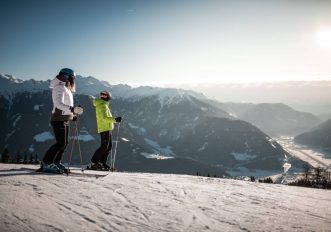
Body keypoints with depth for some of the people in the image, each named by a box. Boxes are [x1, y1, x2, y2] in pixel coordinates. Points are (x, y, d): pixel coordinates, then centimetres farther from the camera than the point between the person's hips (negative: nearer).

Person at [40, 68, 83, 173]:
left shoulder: (65, 88, 18)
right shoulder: (59, 87, -13)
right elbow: (59, 104, -27)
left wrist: (72, 115, 21)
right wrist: (72, 109, -39)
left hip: (65, 119, 10)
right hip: (58, 119, -10)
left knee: (64, 143, 10)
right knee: (60, 143, -12)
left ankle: (56, 163, 17)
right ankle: (46, 164, -7)